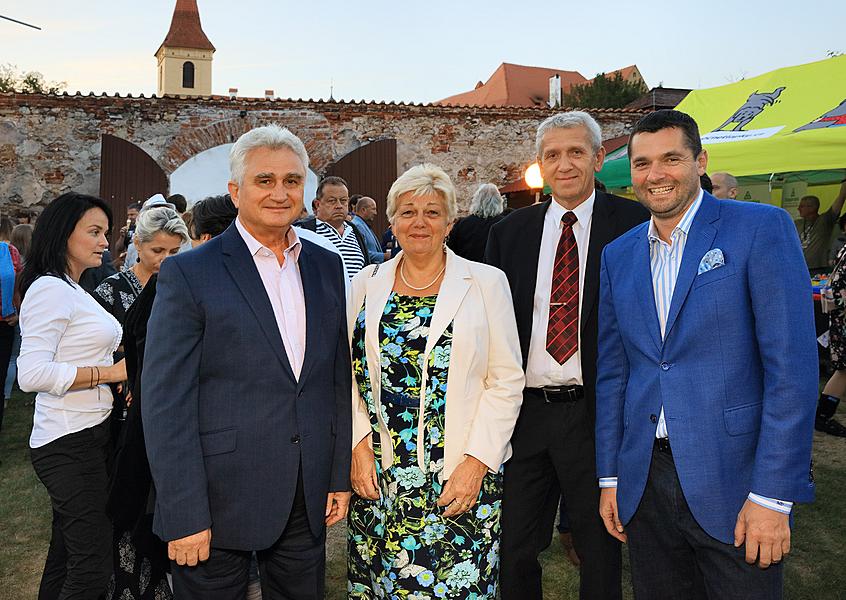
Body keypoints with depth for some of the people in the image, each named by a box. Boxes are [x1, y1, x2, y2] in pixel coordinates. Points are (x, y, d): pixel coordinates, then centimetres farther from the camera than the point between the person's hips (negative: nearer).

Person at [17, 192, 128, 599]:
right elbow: (32, 374, -24)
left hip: (90, 435, 10)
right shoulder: (50, 288, -14)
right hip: (70, 443, -10)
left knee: (65, 557, 18)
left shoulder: (73, 291, 16)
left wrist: (118, 378, 6)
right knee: (93, 566, -5)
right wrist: (109, 372, -19)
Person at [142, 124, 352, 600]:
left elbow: (338, 379, 9)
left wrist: (340, 476, 7)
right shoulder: (189, 273, -9)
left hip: (309, 501, 5)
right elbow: (166, 403, -11)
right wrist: (183, 518, -13)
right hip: (220, 502, -4)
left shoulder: (326, 266, 6)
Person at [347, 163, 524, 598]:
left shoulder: (486, 283, -1)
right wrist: (358, 445, -3)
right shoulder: (368, 283, 7)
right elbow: (350, 373, 8)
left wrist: (476, 462, -11)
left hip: (463, 478, -2)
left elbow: (506, 382, -4)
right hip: (377, 477, 3)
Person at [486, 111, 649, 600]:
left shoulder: (634, 224, -4)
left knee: (600, 548, 15)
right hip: (523, 410, 3)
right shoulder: (510, 232, 6)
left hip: (596, 413, -3)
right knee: (514, 547, 16)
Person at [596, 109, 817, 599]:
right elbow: (612, 371, 10)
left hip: (731, 480, -4)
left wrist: (773, 495, -15)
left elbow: (792, 366, -12)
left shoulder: (761, 228, -7)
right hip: (645, 481, 5)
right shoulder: (618, 255, 8)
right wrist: (610, 476, 8)